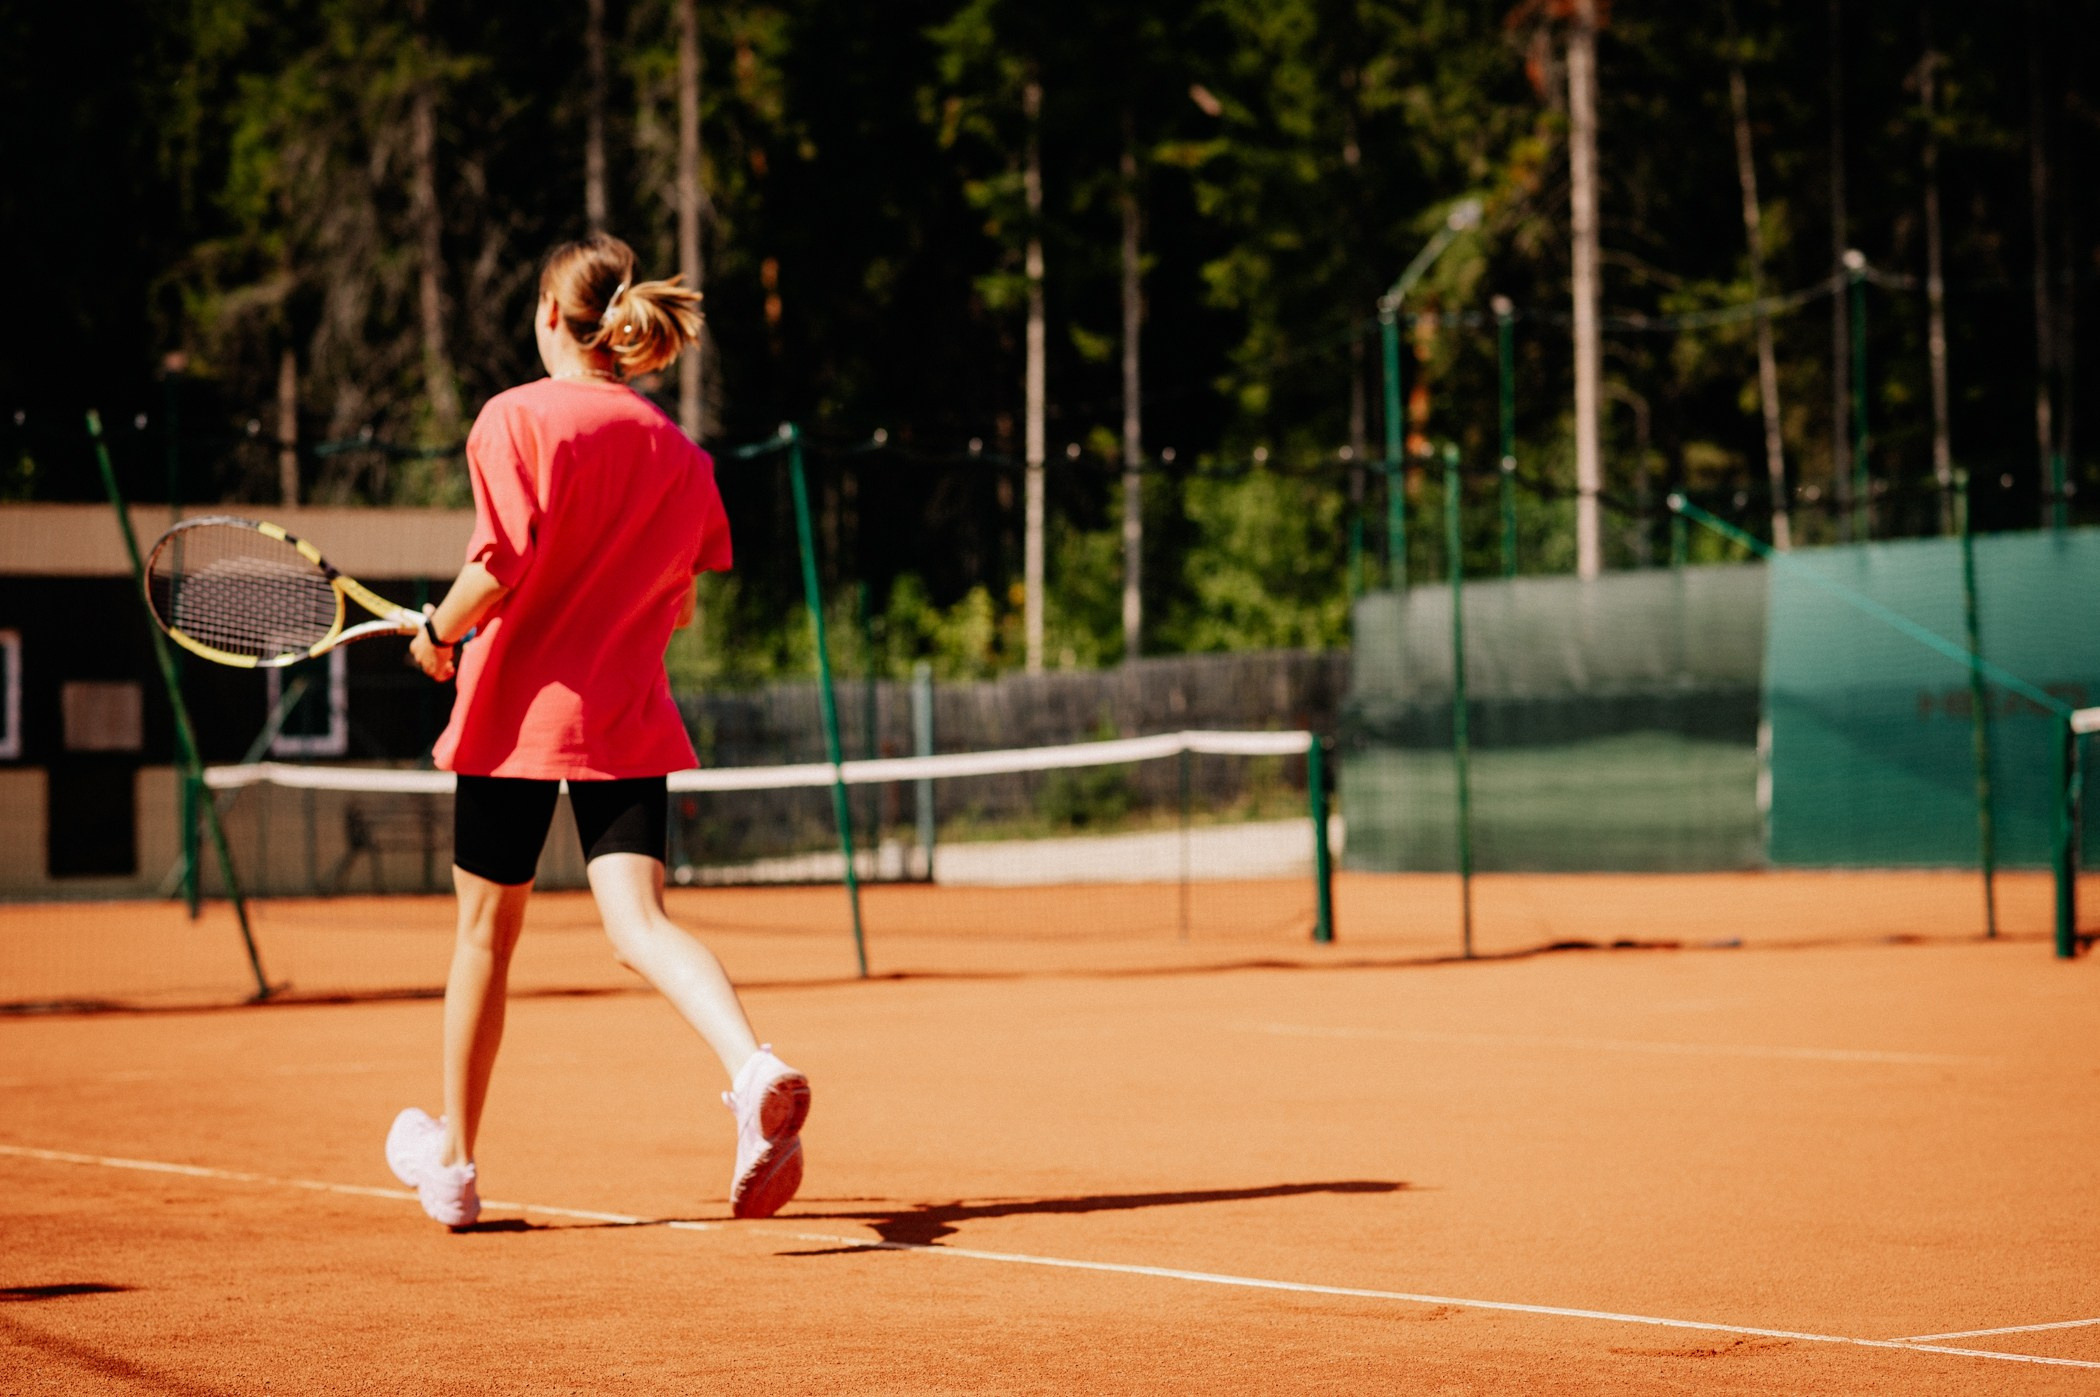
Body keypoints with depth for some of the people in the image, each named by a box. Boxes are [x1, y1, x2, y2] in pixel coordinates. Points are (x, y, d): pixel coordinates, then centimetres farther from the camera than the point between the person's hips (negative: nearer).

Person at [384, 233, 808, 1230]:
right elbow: (679, 606, 10)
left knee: (486, 932, 12)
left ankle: (452, 1163, 27)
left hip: (517, 707, -3)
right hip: (628, 718, 3)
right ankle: (754, 1070, -37)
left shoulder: (517, 417, -8)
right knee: (639, 923, -7)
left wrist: (439, 633, 0)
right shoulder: (678, 450, 7)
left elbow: (502, 566, -18)